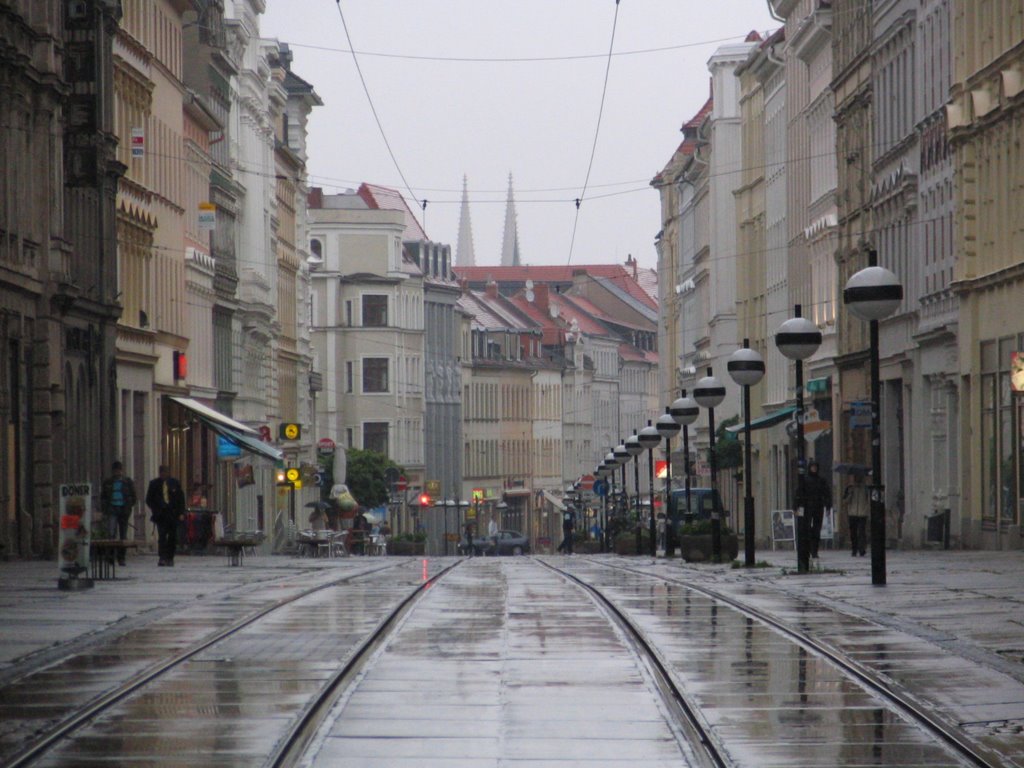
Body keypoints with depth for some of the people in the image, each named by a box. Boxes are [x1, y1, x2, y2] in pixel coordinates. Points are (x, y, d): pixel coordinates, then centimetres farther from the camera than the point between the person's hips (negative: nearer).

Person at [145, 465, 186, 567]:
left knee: (172, 537, 2)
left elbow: (181, 499, 9)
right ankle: (162, 558, -15)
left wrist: (181, 513, 0)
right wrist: (155, 510, -4)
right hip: (161, 515, -2)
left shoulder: (175, 483, 6)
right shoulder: (154, 484, 4)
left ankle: (170, 558, 11)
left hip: (173, 514, 2)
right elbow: (149, 500, 9)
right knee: (162, 536, -12)